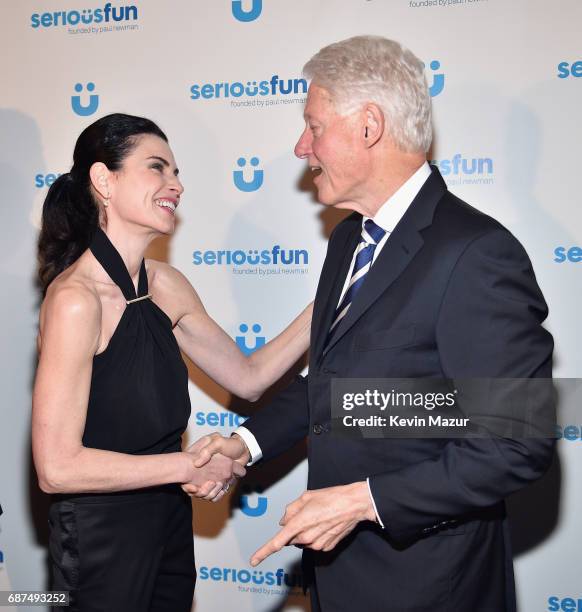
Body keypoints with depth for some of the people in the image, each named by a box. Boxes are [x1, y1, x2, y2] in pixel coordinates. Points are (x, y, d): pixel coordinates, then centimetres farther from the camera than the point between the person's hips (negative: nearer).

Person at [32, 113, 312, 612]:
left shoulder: (166, 285, 0)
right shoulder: (75, 298, -23)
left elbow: (248, 377, 5)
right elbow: (57, 467, -25)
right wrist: (189, 464, -17)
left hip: (170, 518, 7)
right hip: (102, 536, -7)